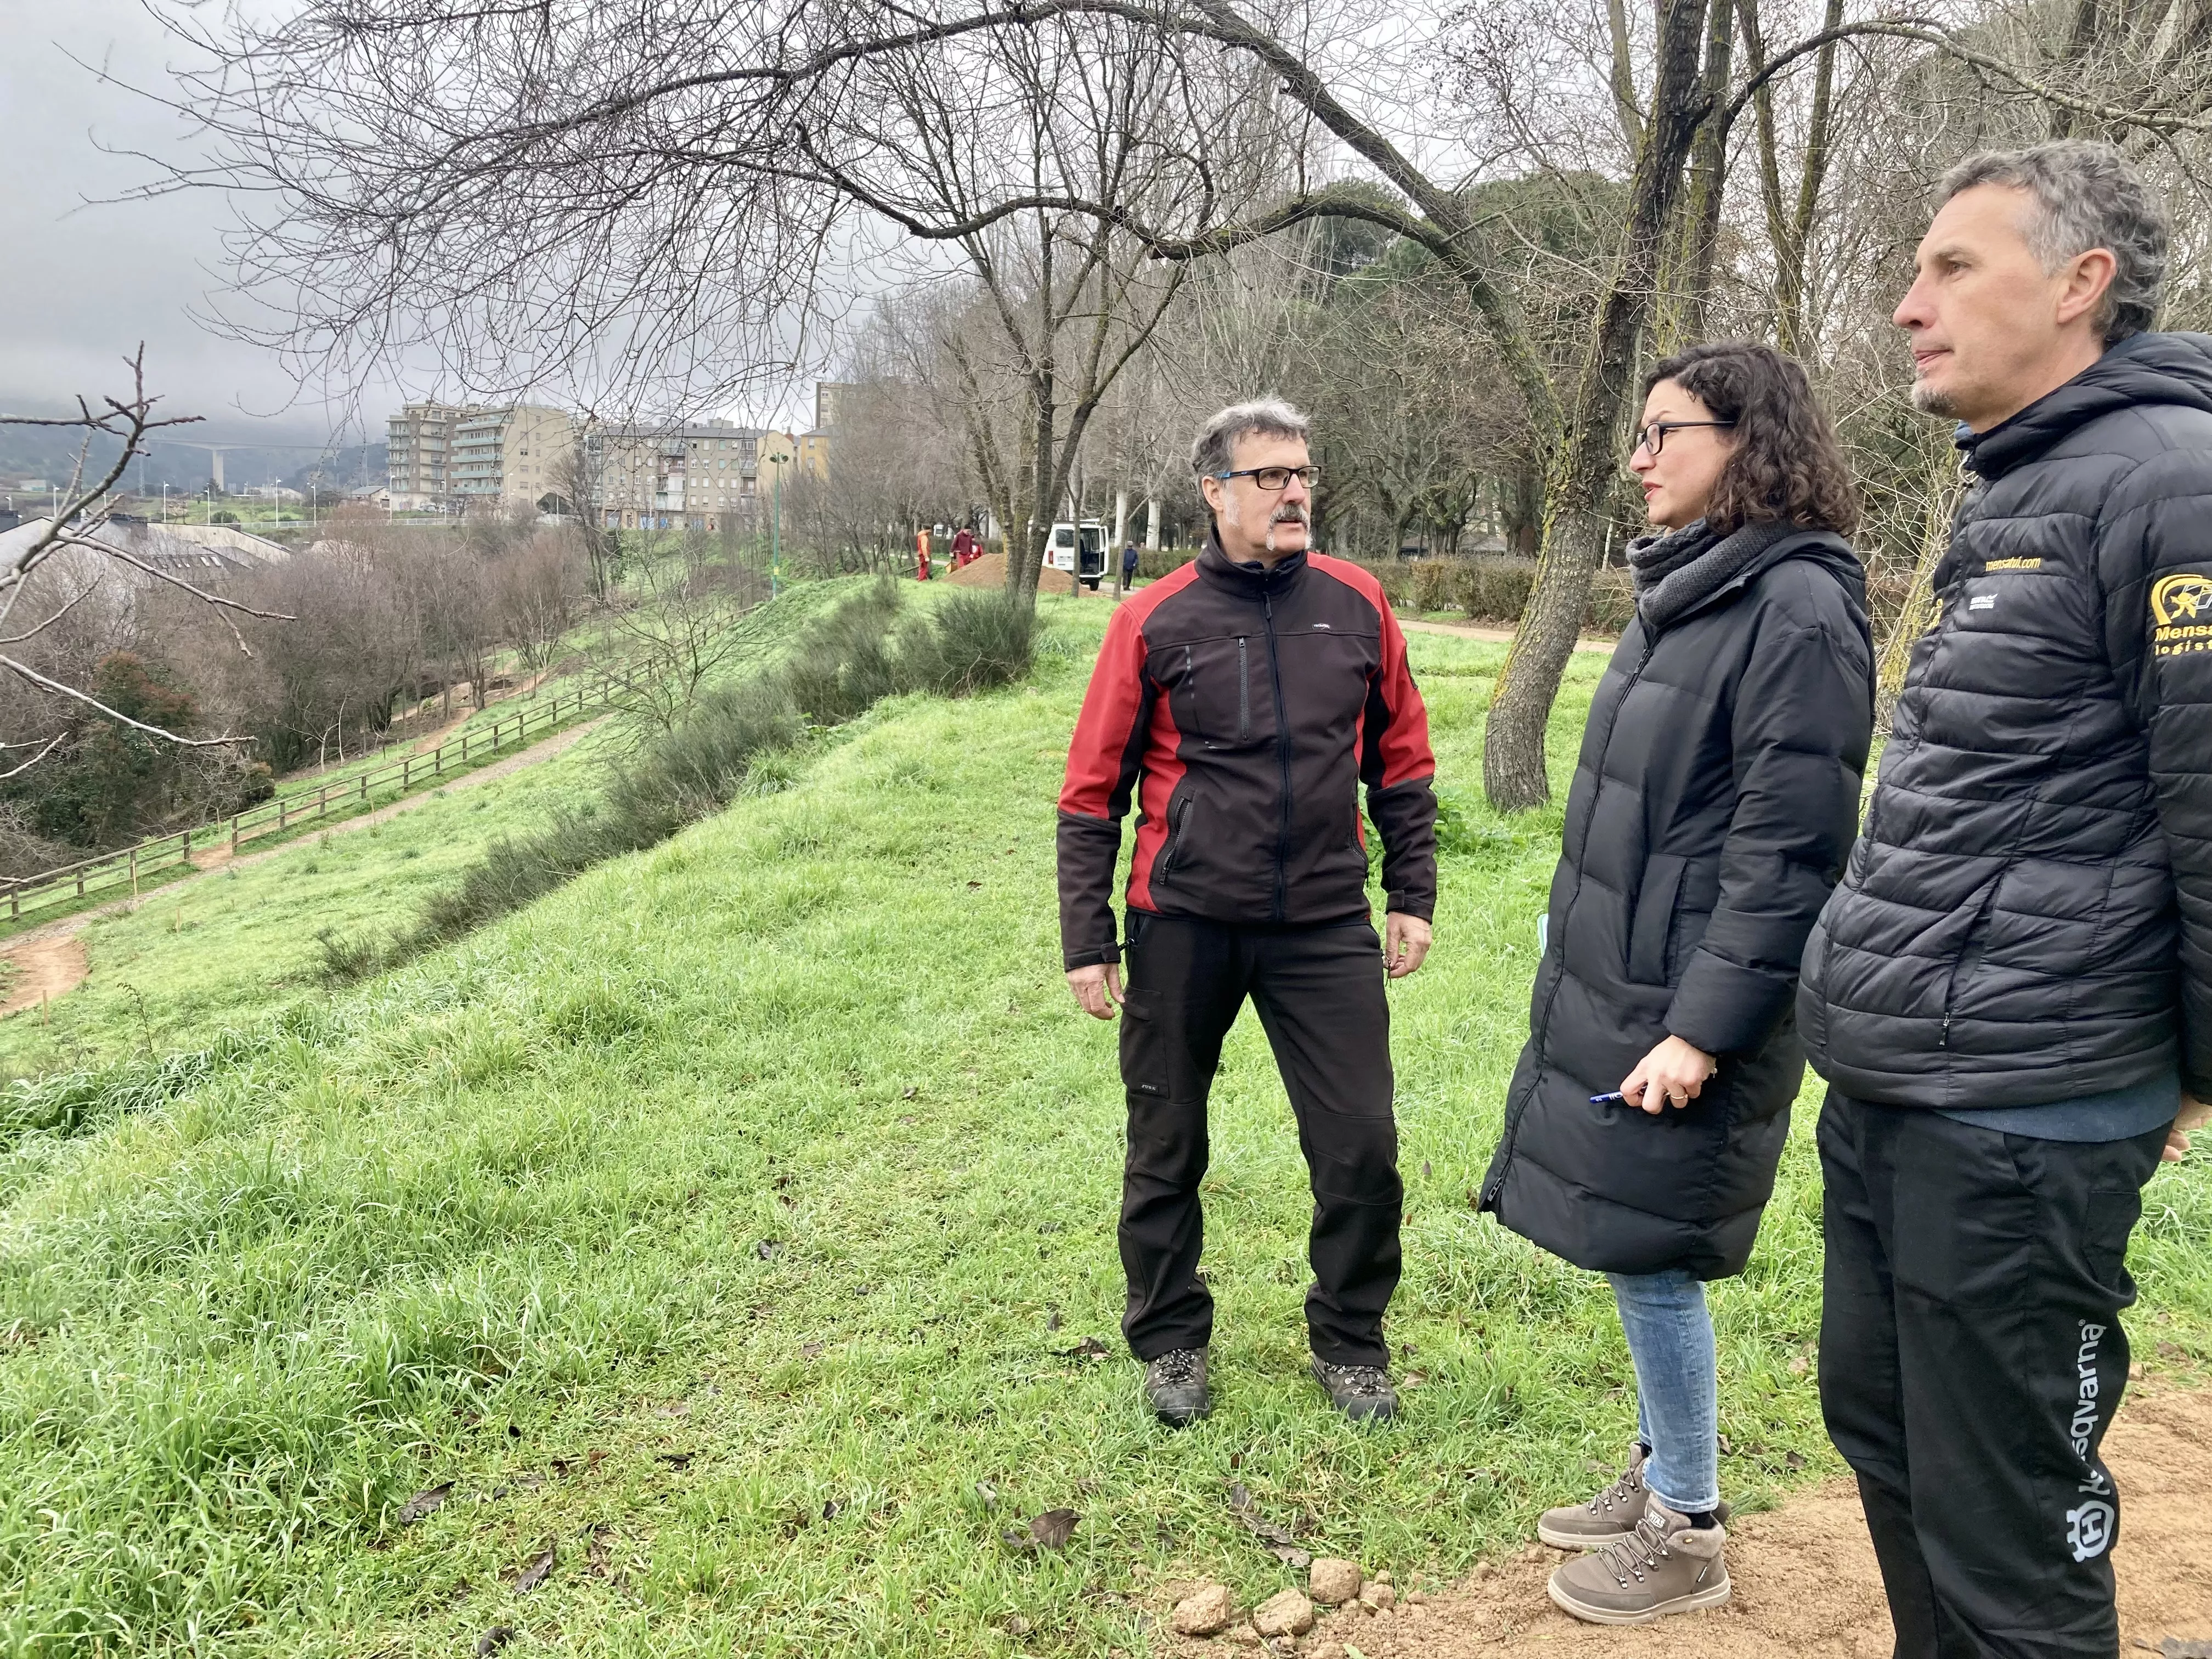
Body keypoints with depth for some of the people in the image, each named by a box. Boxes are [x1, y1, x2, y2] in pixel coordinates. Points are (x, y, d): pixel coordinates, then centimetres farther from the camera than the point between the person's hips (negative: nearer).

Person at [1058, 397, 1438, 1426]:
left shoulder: (1357, 607, 3)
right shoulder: (1153, 623, -4)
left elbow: (1401, 763, 12)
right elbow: (1092, 791, -1)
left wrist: (1411, 896, 8)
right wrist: (1089, 940, -2)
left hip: (1326, 926, 2)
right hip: (1184, 926, -1)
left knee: (1362, 1149, 2)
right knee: (1167, 1151, 12)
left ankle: (1351, 1342, 26)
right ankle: (1170, 1341, 33)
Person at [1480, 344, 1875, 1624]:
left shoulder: (1799, 609, -16)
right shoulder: (1682, 590, 12)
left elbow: (1789, 850, -20)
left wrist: (1704, 1030, -22)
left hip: (1683, 1011, -9)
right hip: (1607, 988, 9)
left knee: (1650, 1256, 2)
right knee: (1630, 1250, 18)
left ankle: (1687, 1535, 23)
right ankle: (1662, 1475, 37)